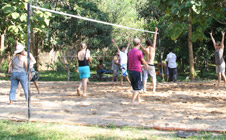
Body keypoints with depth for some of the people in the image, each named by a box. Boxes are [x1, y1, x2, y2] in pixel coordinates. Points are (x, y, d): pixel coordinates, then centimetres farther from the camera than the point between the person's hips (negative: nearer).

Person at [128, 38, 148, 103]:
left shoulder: (130, 52, 9)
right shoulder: (139, 52, -13)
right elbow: (143, 61, -2)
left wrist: (141, 66, 34)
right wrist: (146, 65, 21)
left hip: (131, 71, 7)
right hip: (137, 71, -7)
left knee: (135, 86, 18)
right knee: (137, 88, 0)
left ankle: (139, 99, 31)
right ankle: (133, 101, -8)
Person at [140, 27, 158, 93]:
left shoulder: (145, 50, -6)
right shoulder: (153, 48, -5)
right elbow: (154, 40, 5)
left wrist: (142, 37, 10)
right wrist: (155, 32, 15)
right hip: (151, 65, -1)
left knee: (145, 77, 8)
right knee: (154, 77, 7)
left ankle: (144, 89, 4)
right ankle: (154, 90, -2)